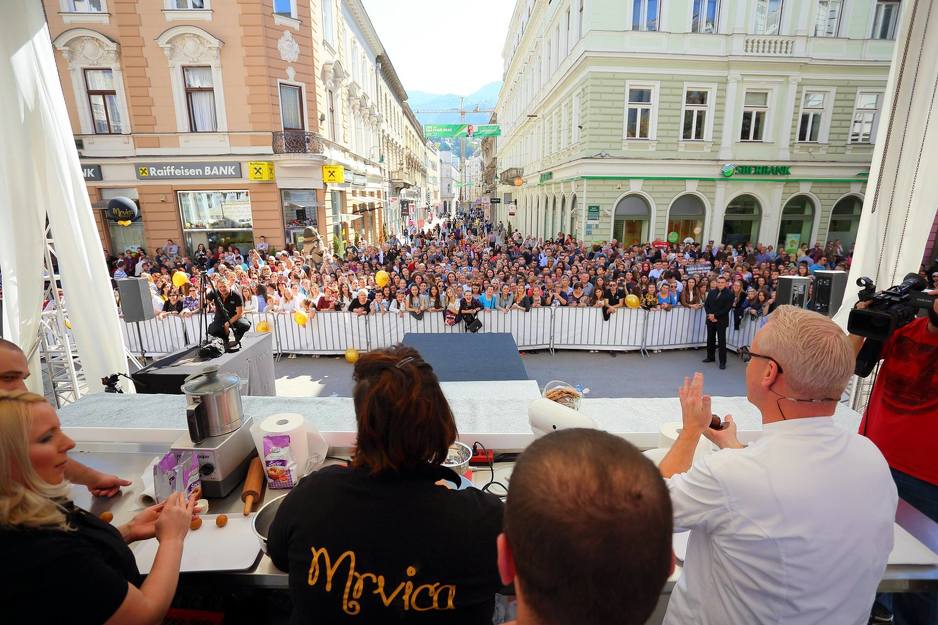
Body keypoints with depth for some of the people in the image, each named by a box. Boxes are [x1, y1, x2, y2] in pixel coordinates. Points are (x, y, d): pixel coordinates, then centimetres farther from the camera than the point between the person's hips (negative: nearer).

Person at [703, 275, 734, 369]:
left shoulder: (729, 294, -5)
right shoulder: (711, 292, 10)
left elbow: (727, 308, -11)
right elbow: (706, 305, 8)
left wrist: (715, 315, -15)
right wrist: (709, 315, -7)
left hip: (721, 321, -4)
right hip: (710, 320, 5)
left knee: (721, 341, -2)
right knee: (710, 339, 12)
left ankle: (722, 361, 3)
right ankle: (710, 357, 26)